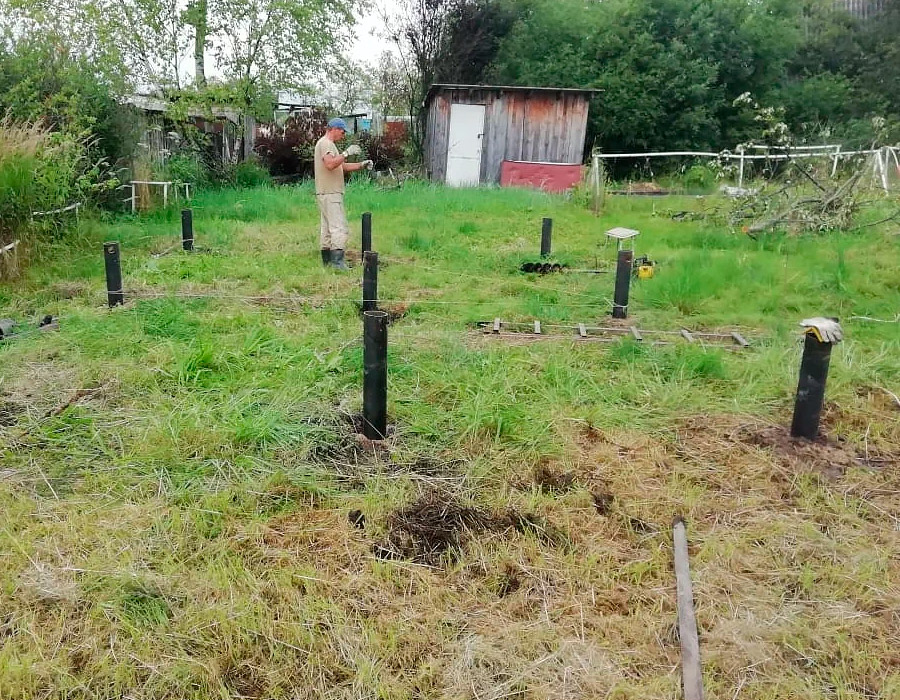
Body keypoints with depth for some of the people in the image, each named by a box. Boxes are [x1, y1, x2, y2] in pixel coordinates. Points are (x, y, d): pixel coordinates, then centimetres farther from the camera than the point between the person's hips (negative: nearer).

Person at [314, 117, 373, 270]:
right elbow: (330, 164, -26)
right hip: (329, 194, -11)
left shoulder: (329, 144, 24)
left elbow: (342, 166, 24)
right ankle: (337, 261, -19)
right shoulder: (325, 143, -9)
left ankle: (327, 260, 17)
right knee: (340, 228, -15)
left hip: (329, 193, 11)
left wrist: (361, 165, 12)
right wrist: (346, 153, -24)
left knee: (328, 228, 12)